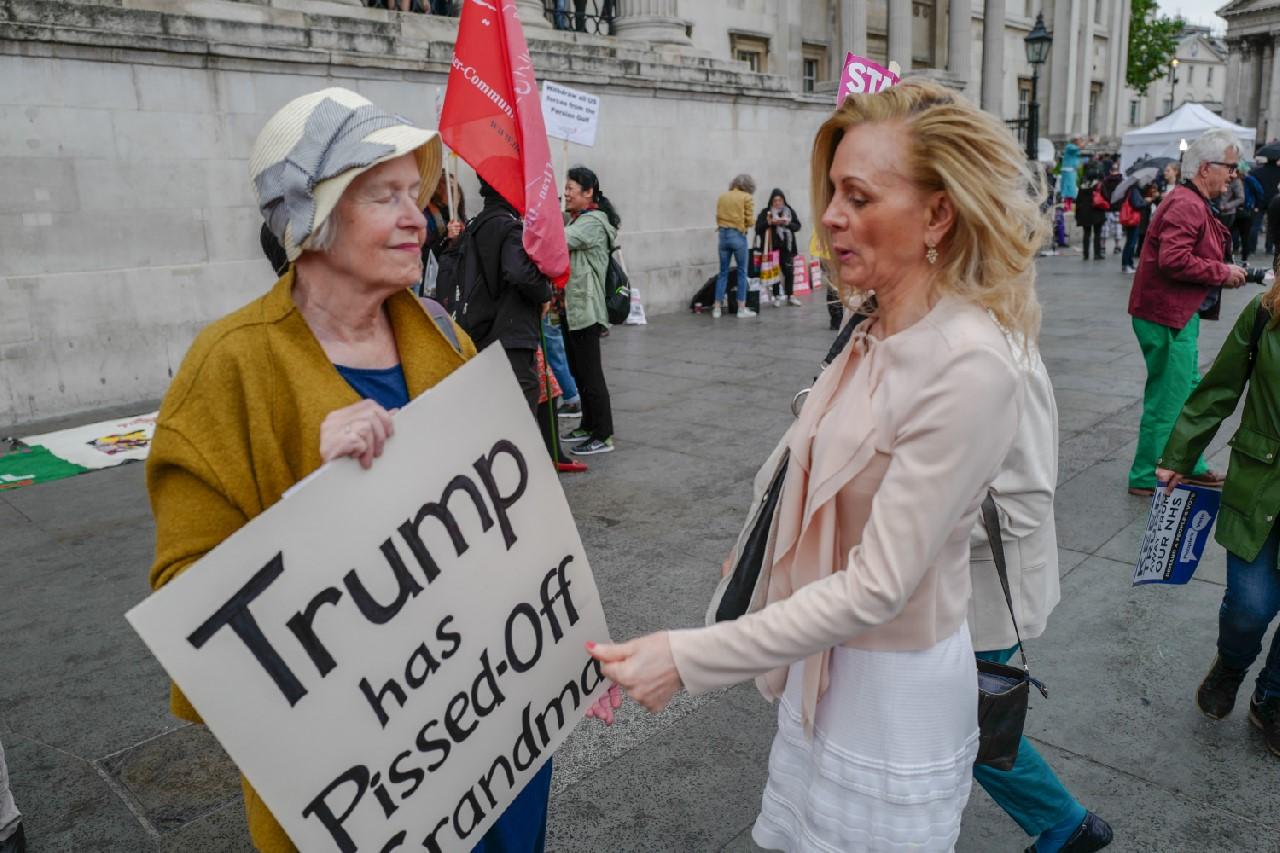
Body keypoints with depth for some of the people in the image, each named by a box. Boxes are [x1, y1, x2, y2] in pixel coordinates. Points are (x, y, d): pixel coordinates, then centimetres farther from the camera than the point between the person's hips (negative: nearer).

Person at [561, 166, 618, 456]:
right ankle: (588, 426, 28)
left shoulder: (593, 222, -14)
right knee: (579, 370, 16)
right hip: (572, 307, 10)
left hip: (585, 308, -10)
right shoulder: (577, 220, 18)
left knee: (590, 373, -7)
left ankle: (603, 436, -1)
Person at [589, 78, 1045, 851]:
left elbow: (879, 585, -27)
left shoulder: (967, 366, -26)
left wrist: (689, 659, -26)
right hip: (825, 661, 7)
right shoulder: (879, 331, 0)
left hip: (893, 689, -7)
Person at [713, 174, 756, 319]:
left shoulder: (722, 196, 11)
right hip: (738, 236, -4)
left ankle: (717, 308, 8)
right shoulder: (746, 197, -3)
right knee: (742, 272, 5)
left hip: (723, 235, 4)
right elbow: (749, 221, -2)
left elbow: (718, 217, 10)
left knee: (723, 272, 10)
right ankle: (742, 308, 6)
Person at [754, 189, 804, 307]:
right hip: (772, 247, -2)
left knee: (789, 271, 1)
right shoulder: (766, 212, 1)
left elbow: (797, 226, 4)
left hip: (787, 247, 2)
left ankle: (790, 296, 12)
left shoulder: (790, 211, 7)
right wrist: (770, 222, -20)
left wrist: (787, 223, -13)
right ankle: (777, 297, 9)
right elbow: (758, 227, -7)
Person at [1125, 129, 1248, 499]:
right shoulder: (1186, 204, -17)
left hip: (1178, 314, 11)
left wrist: (1227, 272, 9)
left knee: (1189, 393, 20)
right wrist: (1223, 273, -17)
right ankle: (1147, 478, 7)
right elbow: (1174, 260, -28)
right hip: (1167, 317, -11)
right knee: (1168, 399, -4)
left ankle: (1191, 467, 33)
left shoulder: (1193, 202, 18)